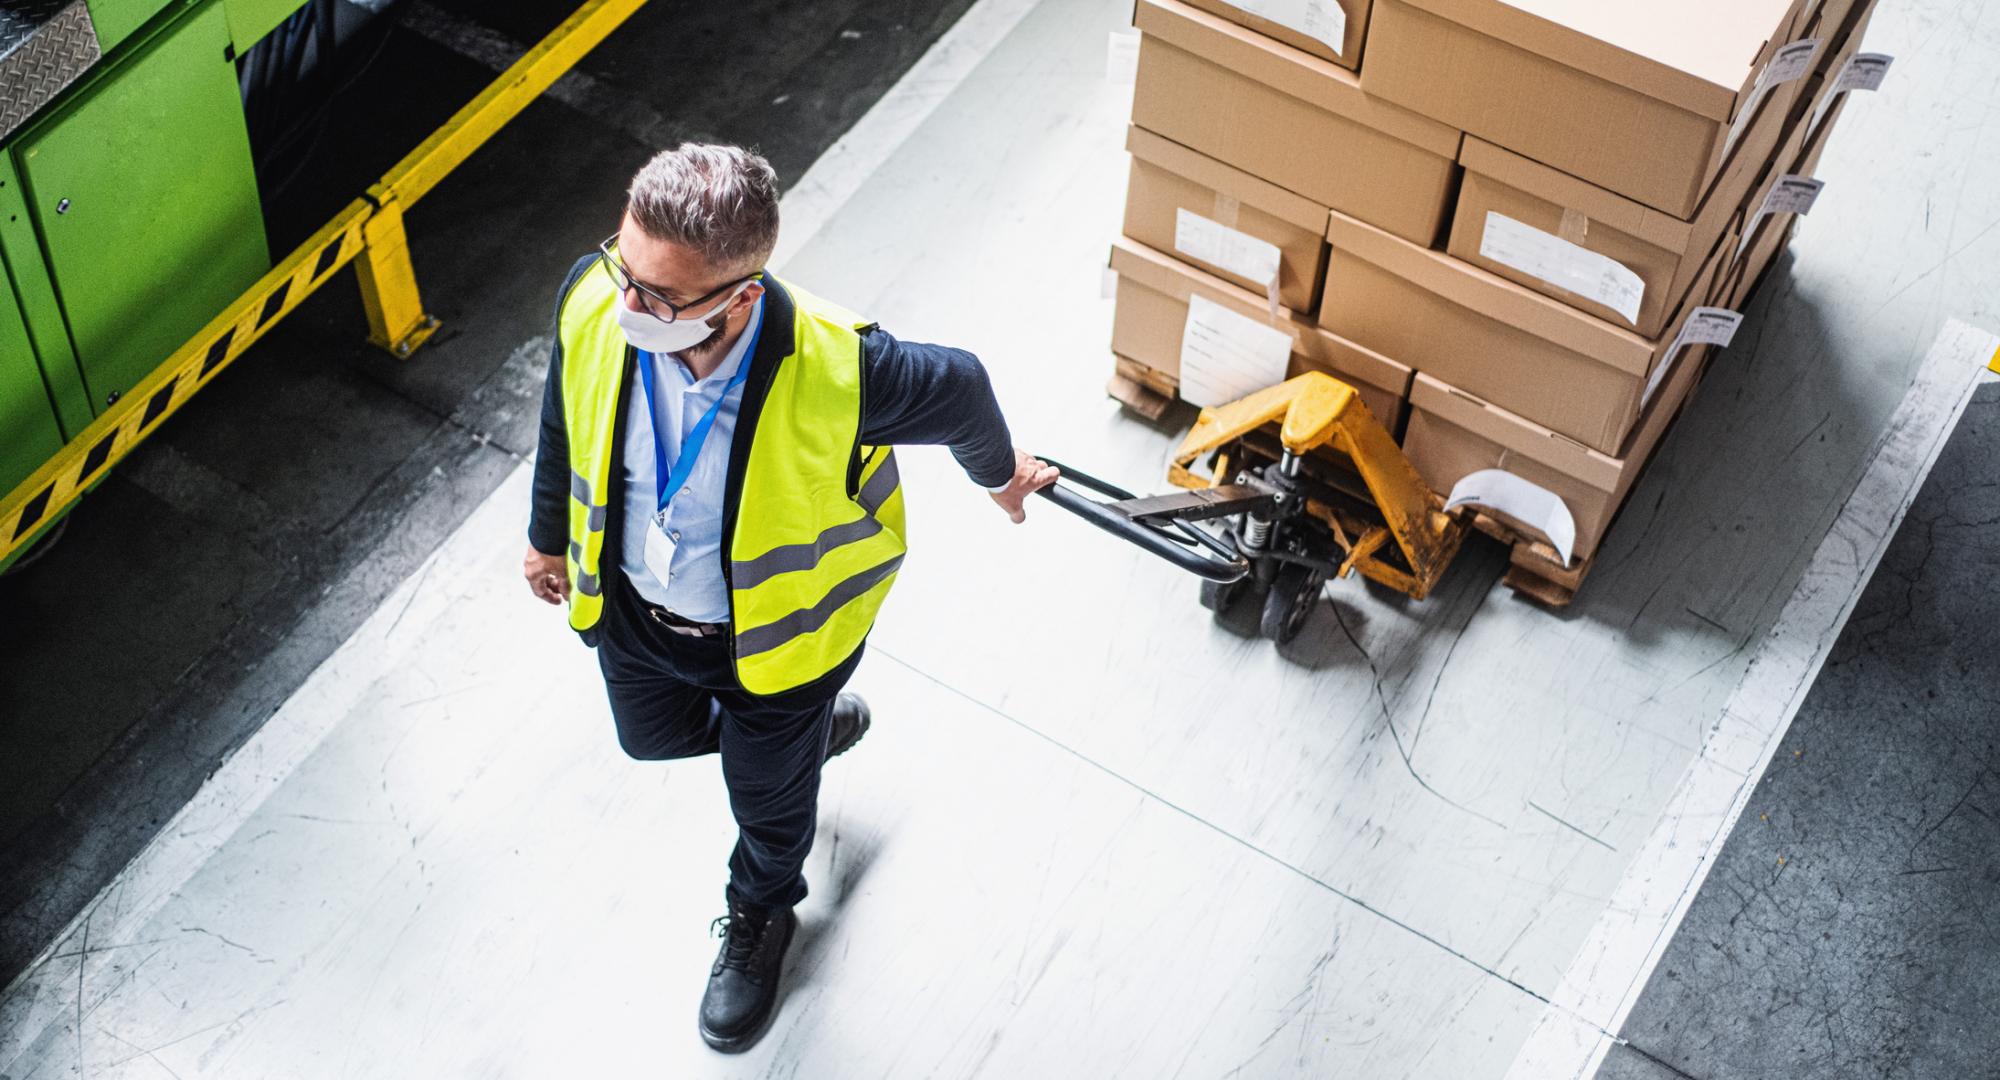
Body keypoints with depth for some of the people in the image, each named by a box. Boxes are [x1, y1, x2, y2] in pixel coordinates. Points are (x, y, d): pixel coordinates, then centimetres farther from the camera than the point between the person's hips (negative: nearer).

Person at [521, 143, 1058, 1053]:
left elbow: (958, 390, -18)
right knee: (652, 738, 33)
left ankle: (758, 919, 62)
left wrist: (998, 474, 5)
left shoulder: (836, 372, -42)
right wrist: (549, 536, 11)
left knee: (769, 803, 25)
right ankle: (817, 727, 63)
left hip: (771, 630, -3)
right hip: (631, 604, 4)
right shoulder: (593, 301, -31)